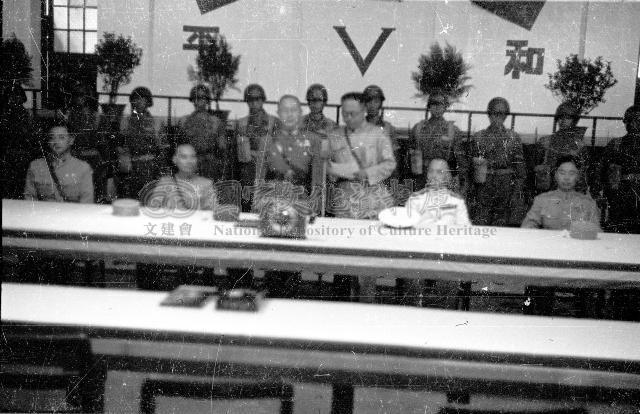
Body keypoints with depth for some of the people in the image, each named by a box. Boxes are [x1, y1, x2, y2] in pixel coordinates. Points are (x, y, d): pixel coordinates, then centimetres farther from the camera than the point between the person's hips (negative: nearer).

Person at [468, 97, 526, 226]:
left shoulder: (513, 138, 6)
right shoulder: (478, 138, 7)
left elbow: (520, 166, 5)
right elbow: (469, 164, 9)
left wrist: (517, 190, -2)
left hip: (506, 187, 0)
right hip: (483, 187, 0)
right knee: (480, 222, -6)